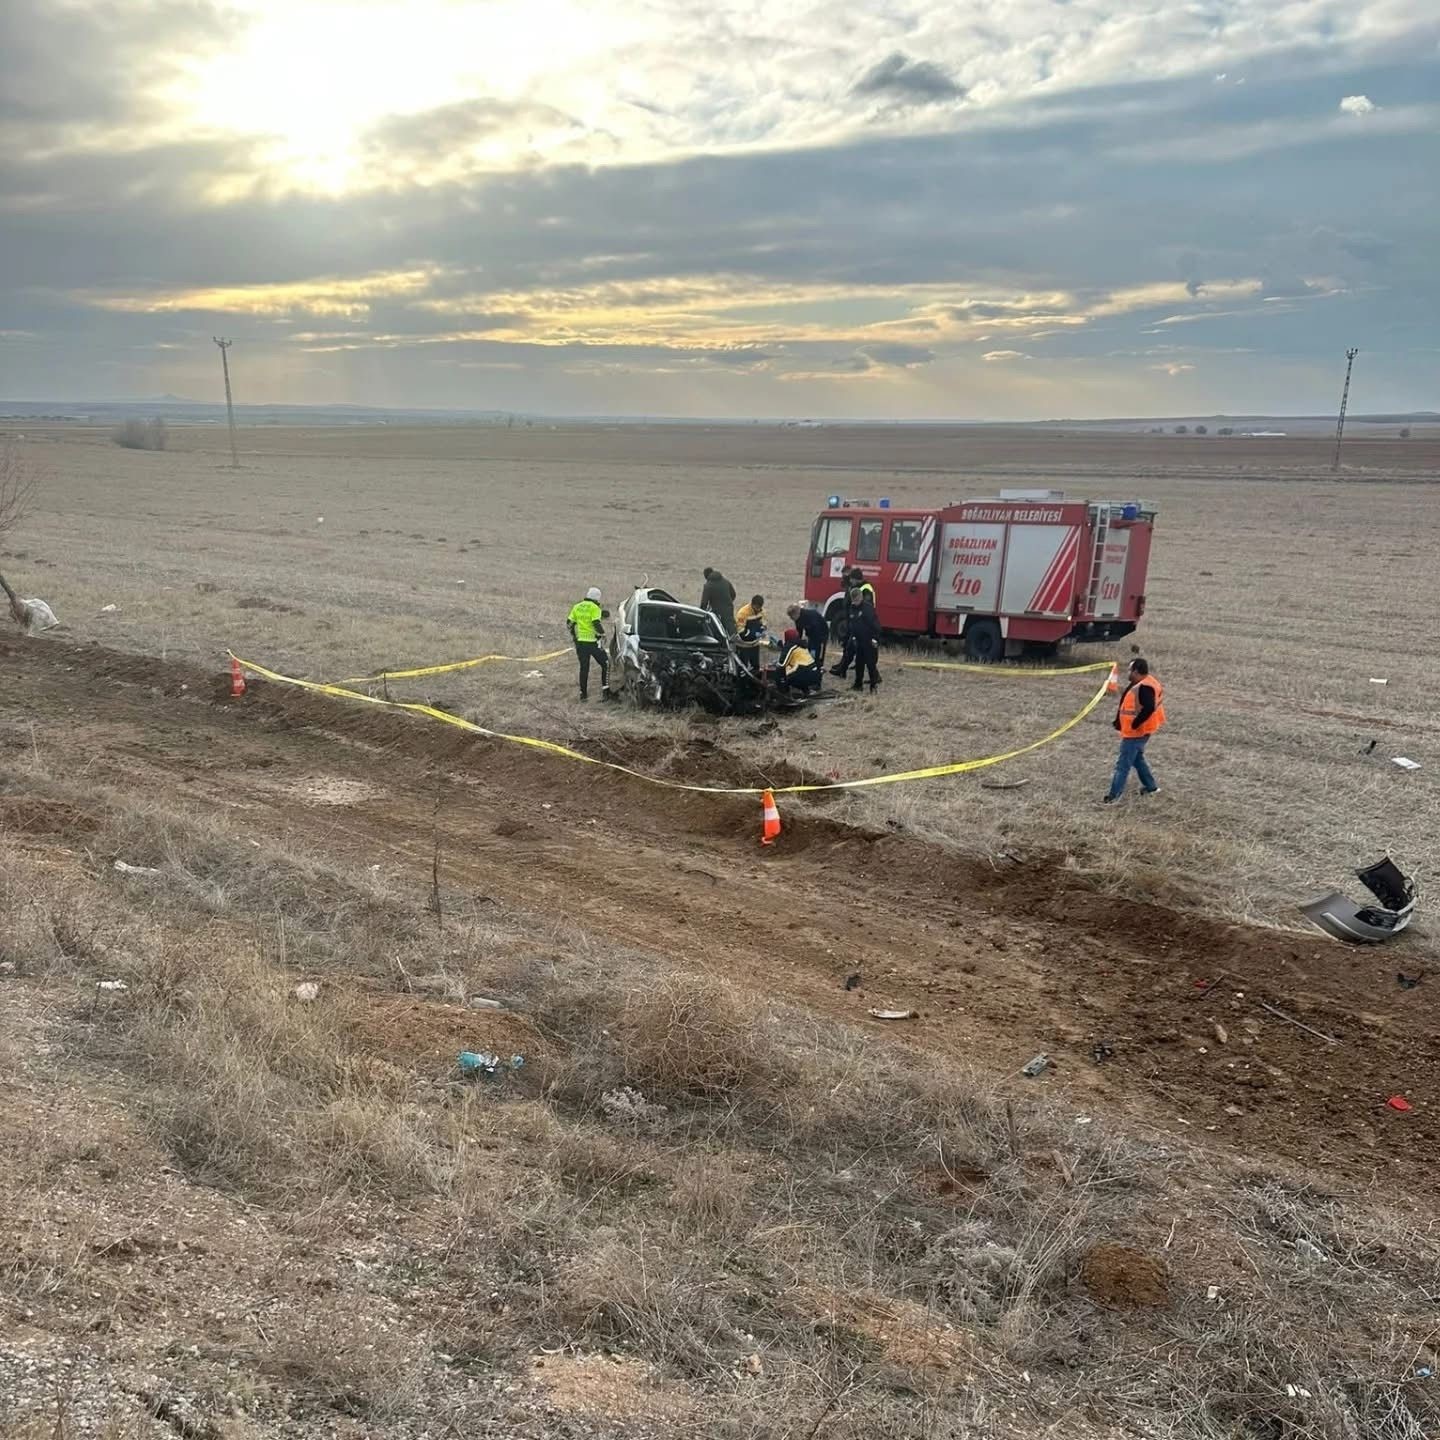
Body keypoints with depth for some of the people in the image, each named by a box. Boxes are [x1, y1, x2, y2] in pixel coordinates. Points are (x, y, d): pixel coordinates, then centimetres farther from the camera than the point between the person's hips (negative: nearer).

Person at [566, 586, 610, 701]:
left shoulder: (576, 607, 9)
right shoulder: (594, 608, -9)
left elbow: (569, 624, 10)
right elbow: (597, 624, -20)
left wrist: (574, 637, 20)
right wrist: (603, 636, -10)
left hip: (580, 641, 5)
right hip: (593, 642, -5)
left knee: (584, 668, 13)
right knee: (605, 664, 9)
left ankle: (583, 693, 13)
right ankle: (605, 688, 0)